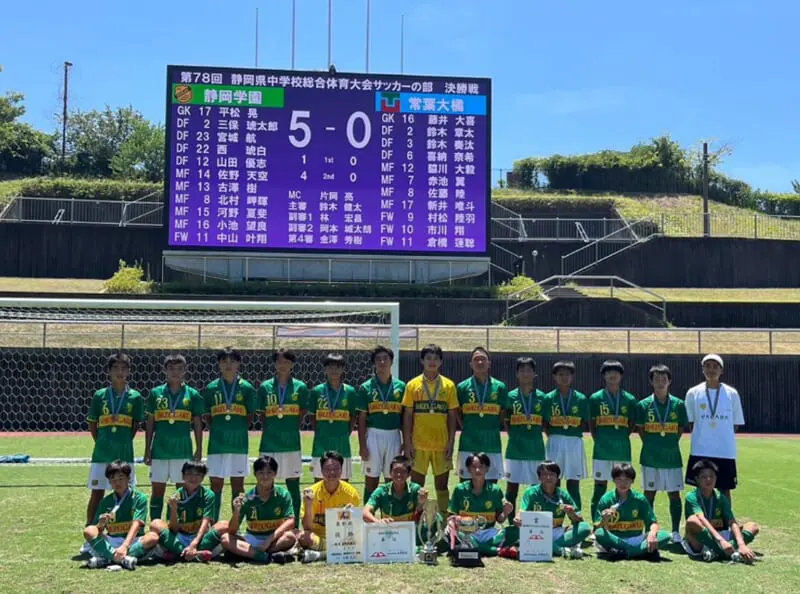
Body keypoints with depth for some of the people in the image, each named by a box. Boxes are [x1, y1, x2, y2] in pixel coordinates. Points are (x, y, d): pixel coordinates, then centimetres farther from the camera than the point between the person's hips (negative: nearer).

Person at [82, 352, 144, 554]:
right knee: (97, 494, 4)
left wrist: (123, 444, 3)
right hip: (101, 454, 0)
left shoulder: (135, 397, 2)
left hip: (124, 454, 0)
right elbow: (92, 425, 9)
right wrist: (103, 444, 5)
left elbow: (135, 426, 7)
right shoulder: (100, 395, 3)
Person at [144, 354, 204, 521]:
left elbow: (197, 424, 6)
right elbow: (150, 424, 8)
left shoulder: (192, 394, 3)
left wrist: (199, 450, 2)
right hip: (159, 449, 1)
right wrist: (147, 450, 5)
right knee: (157, 489, 5)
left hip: (183, 450, -1)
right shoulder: (156, 393, 5)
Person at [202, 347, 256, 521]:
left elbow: (250, 416, 6)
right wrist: (217, 431, -2)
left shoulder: (246, 387, 1)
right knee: (216, 484, 4)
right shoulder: (211, 388, 4)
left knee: (237, 484, 7)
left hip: (239, 443, 0)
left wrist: (238, 430, -2)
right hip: (217, 443, 0)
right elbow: (208, 417, 9)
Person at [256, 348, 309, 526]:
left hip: (292, 443, -1)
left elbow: (302, 415, 7)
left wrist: (291, 429, 0)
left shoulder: (300, 387, 2)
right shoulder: (265, 387, 3)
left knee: (293, 485, 6)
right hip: (269, 443, 1)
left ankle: (295, 526, 15)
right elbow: (261, 415, 9)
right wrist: (270, 432, 3)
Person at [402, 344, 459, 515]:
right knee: (416, 485, 4)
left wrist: (451, 442, -2)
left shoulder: (449, 385, 4)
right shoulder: (412, 385, 2)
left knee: (442, 484, 7)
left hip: (441, 444, 0)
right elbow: (407, 416, 2)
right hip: (418, 444, 0)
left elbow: (452, 416, 5)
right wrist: (407, 443, -3)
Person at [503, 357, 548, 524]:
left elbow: (546, 423, 8)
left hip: (536, 449, 1)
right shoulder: (511, 396, 1)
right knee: (512, 488, 4)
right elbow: (506, 422, 5)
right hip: (515, 449, -1)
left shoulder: (541, 397, 3)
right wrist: (514, 436, -4)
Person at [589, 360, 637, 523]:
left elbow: (632, 424, 10)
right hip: (602, 450, -2)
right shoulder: (596, 398, 1)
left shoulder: (629, 399, 5)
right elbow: (591, 424, 5)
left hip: (622, 449, 2)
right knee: (600, 485, 1)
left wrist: (621, 439, 2)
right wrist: (599, 441, -1)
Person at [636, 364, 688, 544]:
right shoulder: (644, 405, -2)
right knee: (649, 494, 7)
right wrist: (652, 445, -2)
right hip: (650, 457, 0)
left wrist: (670, 444, -1)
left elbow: (681, 429, 6)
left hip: (672, 456, 0)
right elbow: (640, 430, 4)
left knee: (674, 494, 5)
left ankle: (676, 532, 15)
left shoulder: (678, 404, 0)